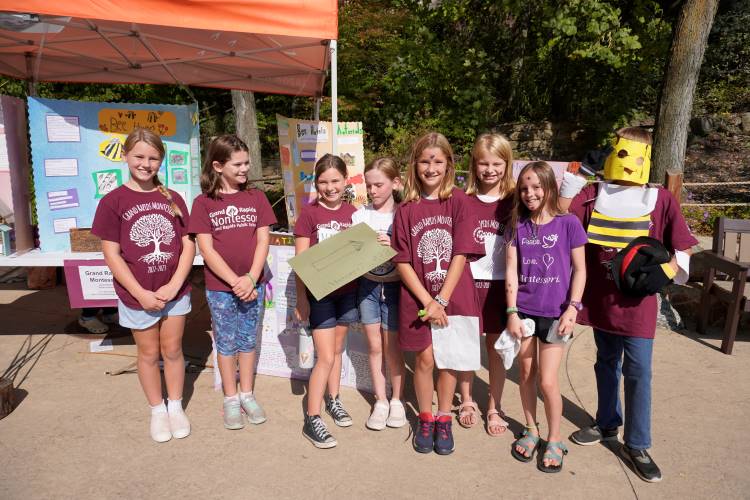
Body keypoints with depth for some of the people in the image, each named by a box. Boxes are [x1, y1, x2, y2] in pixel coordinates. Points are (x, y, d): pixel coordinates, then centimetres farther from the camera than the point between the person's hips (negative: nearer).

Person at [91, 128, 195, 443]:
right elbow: (112, 254, -9)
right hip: (138, 296, -2)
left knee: (173, 350, 14)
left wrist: (173, 286, -12)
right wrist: (142, 294, -14)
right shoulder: (112, 202, -8)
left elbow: (188, 245, -2)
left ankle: (176, 406, 32)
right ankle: (157, 410, 32)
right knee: (149, 354, 13)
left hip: (175, 291, 2)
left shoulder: (172, 199, 0)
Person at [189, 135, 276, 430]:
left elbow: (263, 241, -2)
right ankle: (230, 399, 25)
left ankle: (247, 394, 29)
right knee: (226, 342, 10)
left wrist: (251, 279, -14)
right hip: (220, 287, -2)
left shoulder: (256, 197, 2)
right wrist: (235, 281, -16)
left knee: (247, 341, 13)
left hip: (253, 285, 2)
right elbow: (206, 249, -9)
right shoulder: (204, 203, -5)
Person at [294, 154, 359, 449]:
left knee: (337, 349, 18)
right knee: (325, 357, -4)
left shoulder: (352, 213, 3)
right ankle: (312, 419, 7)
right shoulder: (309, 213, -9)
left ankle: (333, 400, 37)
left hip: (347, 290, 4)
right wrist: (301, 298, -12)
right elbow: (301, 260, -9)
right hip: (318, 293, -4)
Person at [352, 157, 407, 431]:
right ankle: (380, 401, 24)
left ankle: (397, 400, 25)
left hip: (394, 286, -2)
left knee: (392, 347, 7)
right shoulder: (360, 215, 1)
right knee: (375, 347, 10)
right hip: (368, 285, 3)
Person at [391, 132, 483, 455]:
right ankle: (425, 419, 28)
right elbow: (402, 262, -4)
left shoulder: (458, 201, -5)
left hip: (454, 295, 0)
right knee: (425, 359, 6)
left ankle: (444, 420, 30)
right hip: (418, 298, 0)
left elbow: (461, 254, -9)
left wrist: (441, 300, -13)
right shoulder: (406, 209, -2)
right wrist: (427, 301, -11)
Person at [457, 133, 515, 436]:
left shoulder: (514, 201, -1)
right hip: (467, 281, 0)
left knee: (496, 346, 10)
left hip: (499, 284, 0)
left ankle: (494, 408, 26)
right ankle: (466, 401, 31)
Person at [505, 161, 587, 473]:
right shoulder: (518, 225, 1)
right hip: (523, 310, 3)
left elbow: (579, 269, -2)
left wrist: (572, 307, -10)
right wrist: (512, 312, -6)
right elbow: (511, 270, -1)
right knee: (526, 374, 12)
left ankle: (554, 441, 20)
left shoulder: (568, 223, -5)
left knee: (547, 381, -2)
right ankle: (531, 431, 32)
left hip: (554, 312, -3)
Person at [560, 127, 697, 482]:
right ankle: (607, 424, 36)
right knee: (606, 364, 18)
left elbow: (682, 247, 2)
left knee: (638, 372, 1)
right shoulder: (592, 195, 1)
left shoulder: (660, 199, -3)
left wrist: (666, 271, -14)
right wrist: (569, 187, -14)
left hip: (638, 302, -2)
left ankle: (637, 446, 16)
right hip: (600, 298, 3)